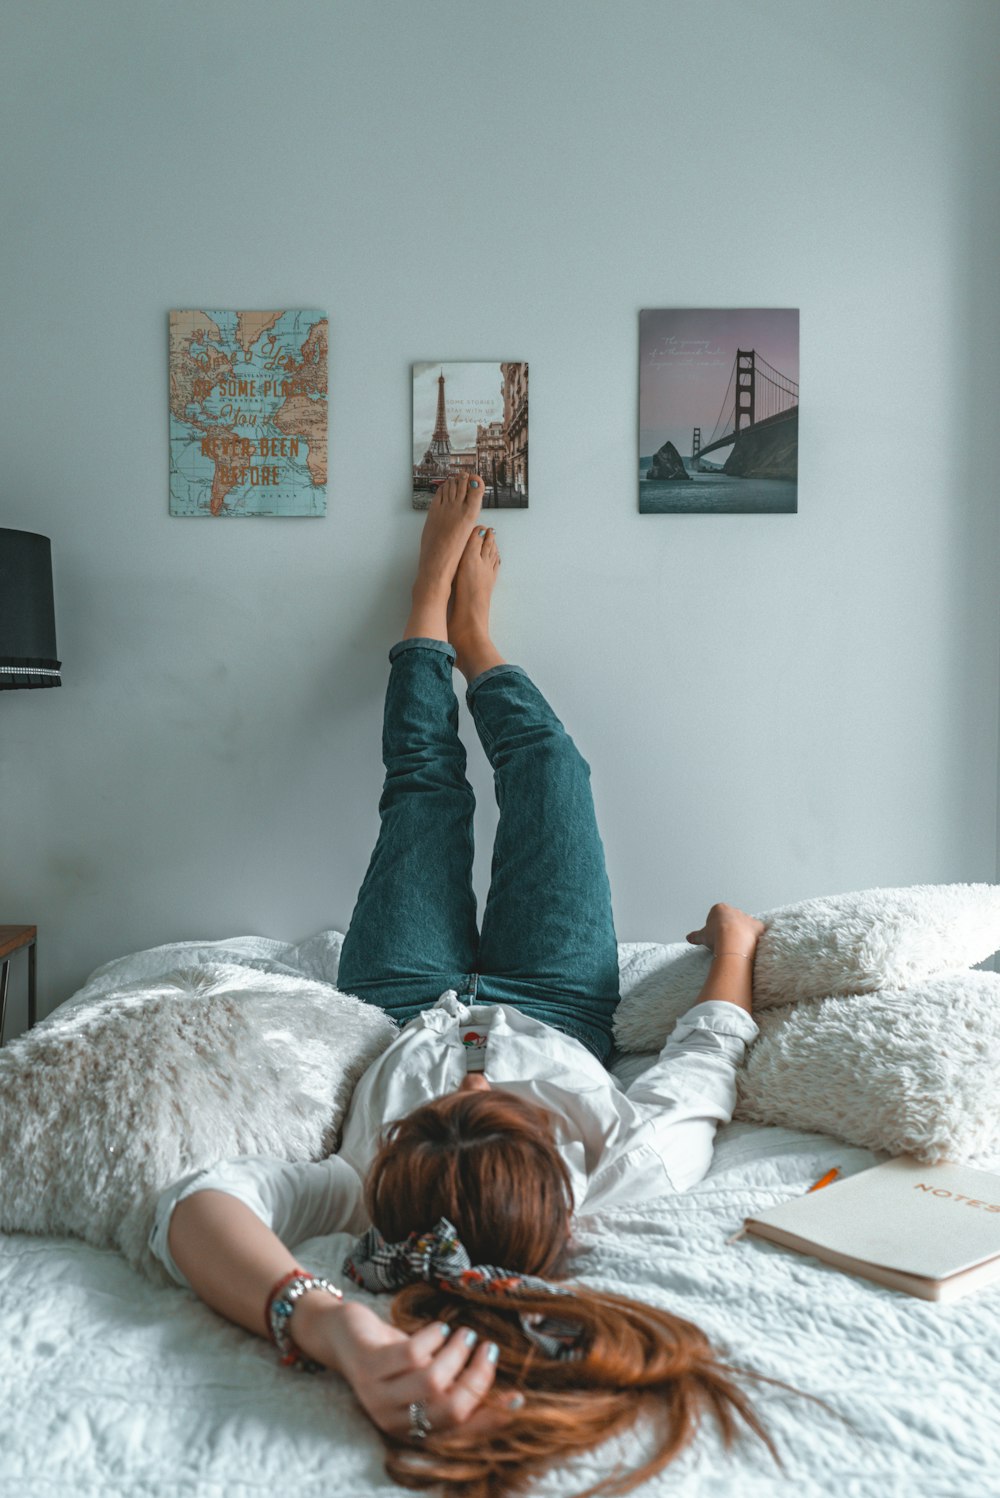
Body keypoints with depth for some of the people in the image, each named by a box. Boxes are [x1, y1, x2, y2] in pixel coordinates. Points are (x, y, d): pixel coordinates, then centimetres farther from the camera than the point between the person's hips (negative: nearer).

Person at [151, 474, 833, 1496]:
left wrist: (321, 1323, -74)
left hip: (403, 1014, 0)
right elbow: (705, 1061, -24)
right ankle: (470, 631, 46)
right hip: (554, 1011, 1)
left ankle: (435, 597, 46)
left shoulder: (374, 1193, -46)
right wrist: (734, 936, -7)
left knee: (423, 779, 15)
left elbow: (194, 1203, -59)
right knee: (543, 759, 11)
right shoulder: (631, 1174, -43)